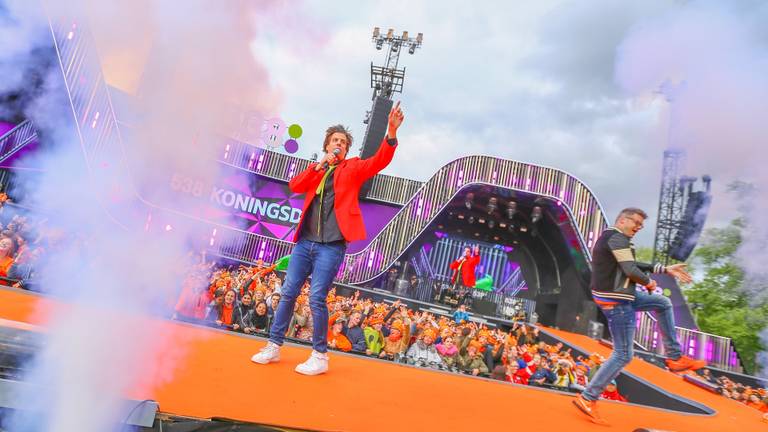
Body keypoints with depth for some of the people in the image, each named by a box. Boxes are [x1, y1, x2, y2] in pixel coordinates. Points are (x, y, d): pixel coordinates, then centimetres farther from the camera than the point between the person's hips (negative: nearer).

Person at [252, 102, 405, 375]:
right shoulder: (316, 171, 18)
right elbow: (294, 186, 2)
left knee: (316, 298, -8)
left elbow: (379, 161, -9)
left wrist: (391, 133, -24)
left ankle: (320, 357, 7)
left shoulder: (353, 168, 8)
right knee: (288, 293, 9)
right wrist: (320, 166, -7)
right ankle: (273, 347, 23)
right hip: (305, 242, 5)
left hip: (332, 245, -5)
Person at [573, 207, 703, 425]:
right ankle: (587, 398, 1)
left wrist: (667, 269, 19)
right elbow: (631, 271, -23)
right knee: (623, 356, -4)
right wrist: (649, 282, -2)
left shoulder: (609, 237, 18)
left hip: (618, 296, 11)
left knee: (663, 303, 24)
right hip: (616, 301, -11)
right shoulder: (617, 237, -15)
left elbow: (635, 265, 22)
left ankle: (674, 357, 28)